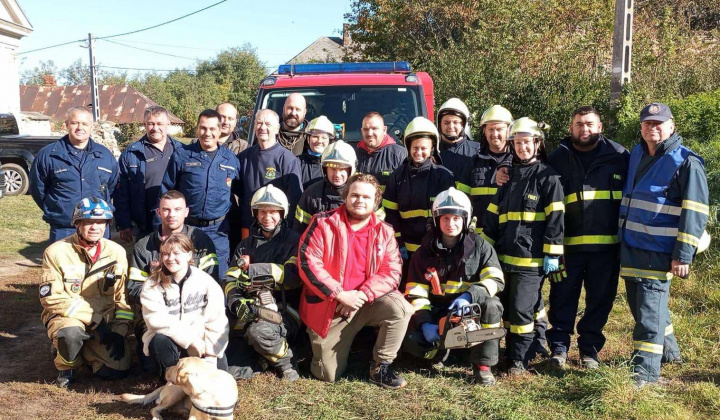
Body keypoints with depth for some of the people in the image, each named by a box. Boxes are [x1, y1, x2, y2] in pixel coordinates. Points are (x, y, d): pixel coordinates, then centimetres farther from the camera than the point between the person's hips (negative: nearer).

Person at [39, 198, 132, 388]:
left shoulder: (117, 252, -2)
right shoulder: (56, 252, -12)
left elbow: (124, 296, 1)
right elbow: (51, 298, -15)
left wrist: (120, 330, -10)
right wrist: (93, 319, -20)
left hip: (106, 320, 3)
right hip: (67, 316, -3)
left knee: (118, 370, -13)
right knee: (71, 333, -38)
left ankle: (87, 351, 20)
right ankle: (67, 366, -2)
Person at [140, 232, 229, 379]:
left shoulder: (206, 282, -6)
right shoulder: (153, 284, -7)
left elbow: (217, 322, -7)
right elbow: (156, 319, -20)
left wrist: (210, 356, -14)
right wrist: (190, 338, -25)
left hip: (200, 344, 1)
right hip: (169, 341, -1)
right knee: (160, 341, -33)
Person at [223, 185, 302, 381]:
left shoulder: (293, 240, 3)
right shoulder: (246, 245, 18)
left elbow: (294, 275, -13)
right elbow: (230, 280, 9)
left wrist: (264, 269, -25)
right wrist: (237, 303, -12)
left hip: (284, 309, -4)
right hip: (251, 311, 4)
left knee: (259, 331, -37)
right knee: (233, 371, -9)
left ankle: (285, 359, -7)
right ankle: (266, 352, 20)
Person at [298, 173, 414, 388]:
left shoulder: (384, 232, 2)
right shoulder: (323, 223, -7)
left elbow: (391, 271, -6)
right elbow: (307, 262, -15)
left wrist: (362, 295, -22)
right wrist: (340, 294, -21)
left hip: (367, 302, 2)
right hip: (328, 306, -2)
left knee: (401, 309, -27)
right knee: (329, 375, -2)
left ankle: (381, 367, -8)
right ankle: (321, 344, 33)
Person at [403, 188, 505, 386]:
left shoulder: (480, 246, -3)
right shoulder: (425, 252, 0)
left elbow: (495, 280, -12)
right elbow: (416, 293, -4)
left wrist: (469, 296, -30)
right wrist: (425, 323, -19)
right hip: (436, 311, 1)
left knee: (491, 306, -33)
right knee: (413, 341, -24)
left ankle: (483, 366, -19)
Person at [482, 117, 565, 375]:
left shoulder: (548, 177, -2)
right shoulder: (509, 176, 17)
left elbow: (555, 218, -8)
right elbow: (492, 215, 17)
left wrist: (552, 254, -12)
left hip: (531, 258, -6)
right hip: (504, 255, 6)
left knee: (522, 309, -7)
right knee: (507, 308, 10)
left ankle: (520, 361, 4)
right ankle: (511, 350, 23)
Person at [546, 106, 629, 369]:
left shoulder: (618, 156, 3)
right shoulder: (557, 159, 5)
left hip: (606, 244, 0)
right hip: (568, 244, 0)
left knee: (600, 298, 9)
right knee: (563, 297, 5)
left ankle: (590, 349, 23)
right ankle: (559, 347, 18)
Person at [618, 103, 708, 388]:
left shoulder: (686, 163, -9)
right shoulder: (635, 156, 12)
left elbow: (695, 213, -13)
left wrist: (683, 254, -18)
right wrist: (621, 237, 22)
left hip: (659, 250, -7)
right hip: (630, 247, 8)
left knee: (650, 307, -8)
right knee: (638, 302, 16)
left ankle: (646, 370, -1)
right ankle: (668, 351, 35)